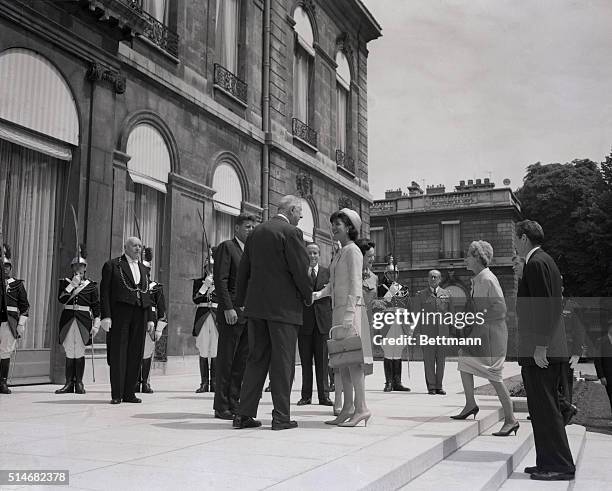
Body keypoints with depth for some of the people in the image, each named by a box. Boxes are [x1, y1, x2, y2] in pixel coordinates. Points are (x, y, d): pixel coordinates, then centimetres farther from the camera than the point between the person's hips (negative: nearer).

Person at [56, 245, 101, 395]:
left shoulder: (91, 285, 7)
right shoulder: (65, 282, 9)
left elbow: (96, 306, 5)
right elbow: (61, 299, -6)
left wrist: (96, 324, -1)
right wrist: (72, 284, -10)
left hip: (84, 320, -1)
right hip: (67, 319, 1)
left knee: (79, 352, 0)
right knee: (69, 352, 3)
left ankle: (79, 383, 7)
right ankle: (69, 383, 8)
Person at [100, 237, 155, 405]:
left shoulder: (143, 269, 21)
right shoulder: (112, 265, 4)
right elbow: (104, 292, -3)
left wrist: (150, 318, 12)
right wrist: (105, 316, -12)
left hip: (139, 315, 5)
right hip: (119, 314, -5)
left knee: (135, 355, 4)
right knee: (118, 354, -2)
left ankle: (129, 393, 11)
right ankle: (116, 394, 3)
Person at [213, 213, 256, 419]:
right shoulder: (226, 247, -2)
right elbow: (220, 280, -10)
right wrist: (228, 308, -17)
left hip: (249, 313, 7)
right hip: (232, 312, -7)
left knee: (241, 362, 8)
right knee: (226, 361, -1)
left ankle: (234, 403, 14)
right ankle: (221, 407, 5)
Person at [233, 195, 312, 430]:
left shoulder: (256, 232, 13)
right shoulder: (291, 232, -9)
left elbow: (243, 270, 15)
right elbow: (300, 269, -12)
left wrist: (241, 301, 22)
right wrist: (308, 296, 4)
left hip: (256, 305, 7)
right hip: (283, 306, -6)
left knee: (256, 359, 12)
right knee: (283, 362, 1)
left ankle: (244, 414, 13)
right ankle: (281, 416, 5)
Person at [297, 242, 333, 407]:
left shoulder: (327, 272, 10)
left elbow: (332, 295, 9)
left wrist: (332, 319, 4)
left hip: (322, 321, 1)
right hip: (304, 321, -1)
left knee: (322, 361, 3)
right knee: (305, 361, 6)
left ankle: (324, 395, 8)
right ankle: (306, 395, 13)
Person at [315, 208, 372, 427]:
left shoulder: (352, 250, -6)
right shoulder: (340, 253, 20)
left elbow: (355, 285, -13)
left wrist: (349, 314, -20)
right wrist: (318, 294, 4)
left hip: (351, 310, -9)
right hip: (338, 310, 9)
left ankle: (361, 407, -8)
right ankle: (348, 408, 11)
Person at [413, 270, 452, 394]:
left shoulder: (446, 294, 11)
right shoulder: (420, 295, 5)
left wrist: (452, 331, 6)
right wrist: (418, 332, -2)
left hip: (443, 331, 2)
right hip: (427, 332, -2)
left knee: (441, 360, 5)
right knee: (429, 360, -1)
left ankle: (439, 386, 15)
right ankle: (431, 386, 7)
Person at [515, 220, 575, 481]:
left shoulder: (536, 263, -14)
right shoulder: (545, 261, 18)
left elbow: (544, 307, -20)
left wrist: (539, 347, -20)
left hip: (540, 352, -10)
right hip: (548, 350, 10)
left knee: (546, 410, -4)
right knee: (545, 409, 15)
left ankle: (560, 466, 3)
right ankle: (549, 462, 23)